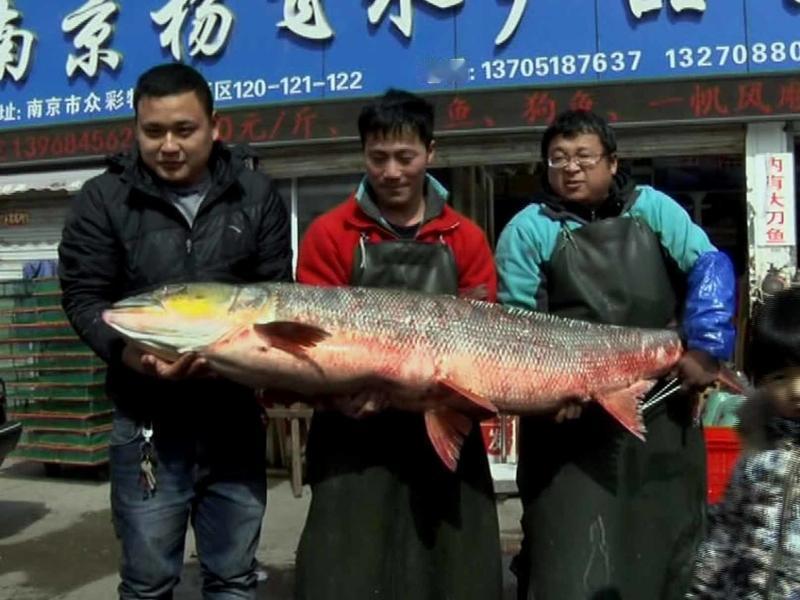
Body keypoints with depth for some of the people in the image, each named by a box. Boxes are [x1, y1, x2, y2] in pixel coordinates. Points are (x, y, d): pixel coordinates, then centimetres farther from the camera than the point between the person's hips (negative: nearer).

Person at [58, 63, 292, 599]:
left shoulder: (257, 195, 3)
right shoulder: (102, 200, -1)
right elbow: (84, 297, -4)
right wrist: (133, 354, -24)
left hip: (235, 417, 2)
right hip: (148, 420, -1)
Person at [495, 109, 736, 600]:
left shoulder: (653, 208, 7)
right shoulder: (529, 228, 0)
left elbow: (710, 266, 1)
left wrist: (705, 347, -13)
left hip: (664, 418, 3)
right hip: (574, 427, -3)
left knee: (666, 546, 17)